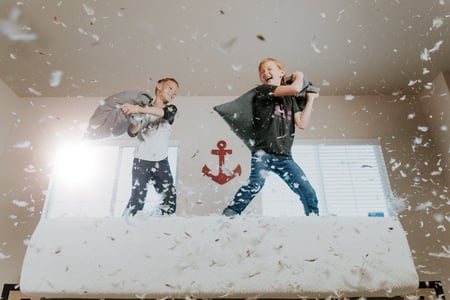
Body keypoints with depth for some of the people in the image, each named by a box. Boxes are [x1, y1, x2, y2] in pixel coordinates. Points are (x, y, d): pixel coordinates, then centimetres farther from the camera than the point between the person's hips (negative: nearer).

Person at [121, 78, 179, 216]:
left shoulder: (171, 109, 7)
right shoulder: (143, 108, 3)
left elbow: (164, 113, -19)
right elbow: (132, 132, -6)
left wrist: (140, 109, -36)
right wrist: (137, 116, -26)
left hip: (161, 162, 3)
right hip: (141, 160, -2)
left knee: (170, 198, 0)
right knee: (137, 198, -10)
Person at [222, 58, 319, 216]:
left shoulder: (291, 99, 20)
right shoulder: (262, 90, 3)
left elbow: (302, 123, 6)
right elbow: (295, 88, -8)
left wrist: (310, 99, 15)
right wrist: (299, 77, 14)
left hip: (284, 157, 5)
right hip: (263, 151, -5)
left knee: (309, 193, -1)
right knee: (257, 182, -31)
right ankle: (227, 215, -30)